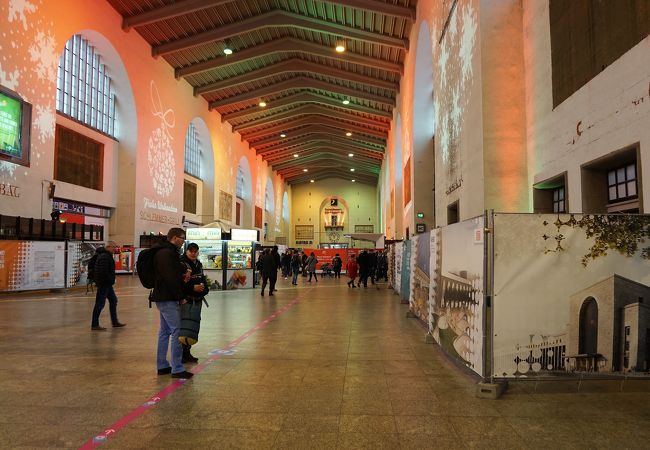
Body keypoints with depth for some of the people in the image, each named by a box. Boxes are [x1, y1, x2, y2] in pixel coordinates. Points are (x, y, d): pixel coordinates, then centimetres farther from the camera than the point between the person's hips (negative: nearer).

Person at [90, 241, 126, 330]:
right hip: (103, 284, -11)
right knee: (100, 304, -4)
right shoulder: (104, 257, -18)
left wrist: (111, 280, 12)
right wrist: (111, 280, -16)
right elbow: (103, 272, -26)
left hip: (107, 284, 11)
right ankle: (94, 325, 3)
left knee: (113, 300, 16)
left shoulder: (107, 255, 15)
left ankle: (115, 322, 24)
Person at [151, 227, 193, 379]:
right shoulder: (166, 253, -15)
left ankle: (162, 366, 22)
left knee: (165, 331, 14)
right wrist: (181, 297, -16)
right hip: (167, 298, -11)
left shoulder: (167, 252, 18)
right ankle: (177, 369, -6)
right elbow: (170, 278, -22)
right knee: (176, 331, -9)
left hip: (164, 298, 11)